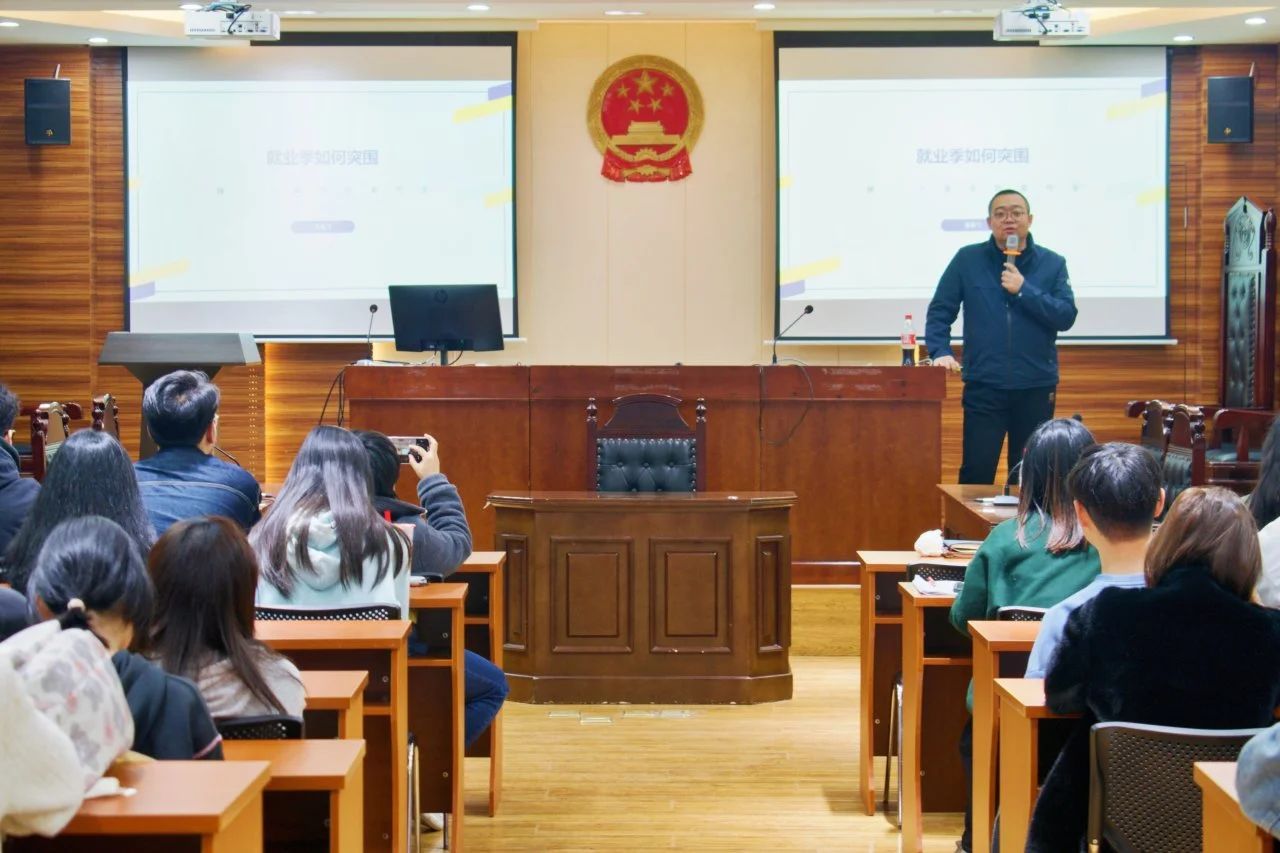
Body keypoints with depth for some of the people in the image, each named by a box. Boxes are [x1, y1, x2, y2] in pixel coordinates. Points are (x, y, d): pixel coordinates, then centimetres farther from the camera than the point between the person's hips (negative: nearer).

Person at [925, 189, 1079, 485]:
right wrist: (941, 352, -13)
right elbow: (940, 311, 2)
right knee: (976, 473, -2)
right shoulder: (968, 260, 3)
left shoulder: (1053, 264, 5)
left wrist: (1023, 290, -14)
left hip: (1036, 387, 1)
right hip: (983, 387, -1)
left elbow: (1066, 316, -5)